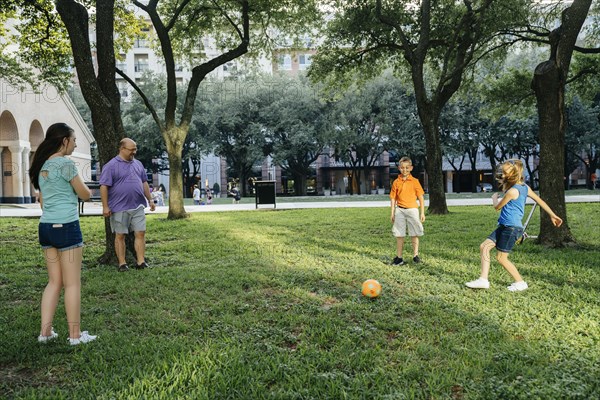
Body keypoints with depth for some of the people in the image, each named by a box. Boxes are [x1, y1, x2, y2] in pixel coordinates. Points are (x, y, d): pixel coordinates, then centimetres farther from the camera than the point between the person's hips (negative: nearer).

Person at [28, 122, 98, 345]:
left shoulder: (42, 165, 13)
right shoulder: (65, 163, -12)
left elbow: (42, 199, 19)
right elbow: (85, 194, -5)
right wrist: (84, 189, 18)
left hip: (45, 226, 8)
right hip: (66, 226, -8)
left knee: (54, 281, 14)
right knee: (72, 283, 1)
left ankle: (45, 331, 15)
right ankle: (75, 335, 8)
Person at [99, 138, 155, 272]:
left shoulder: (138, 164, 12)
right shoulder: (111, 166, -7)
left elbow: (144, 183, 19)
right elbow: (103, 187, -10)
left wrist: (150, 200, 15)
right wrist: (105, 206, -13)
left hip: (138, 206, 5)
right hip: (120, 208, -5)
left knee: (140, 233, 0)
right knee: (120, 236, 4)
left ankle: (141, 262, 5)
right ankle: (122, 263, 12)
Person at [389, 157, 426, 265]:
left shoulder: (415, 181, -1)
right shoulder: (396, 182, 3)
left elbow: (420, 198, 1)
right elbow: (393, 198, 6)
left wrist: (422, 213, -2)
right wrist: (393, 213, 2)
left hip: (412, 210, -1)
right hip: (400, 211, 1)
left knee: (414, 235, 5)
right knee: (399, 235, 6)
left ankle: (415, 255, 16)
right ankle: (399, 257, 13)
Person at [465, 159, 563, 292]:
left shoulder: (512, 191, -18)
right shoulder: (525, 187, 9)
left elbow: (497, 207, -5)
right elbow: (540, 201, 14)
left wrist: (494, 198, 17)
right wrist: (553, 215, 22)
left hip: (511, 228, -9)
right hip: (505, 226, 9)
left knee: (501, 258, 1)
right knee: (484, 246, 5)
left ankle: (520, 283, 15)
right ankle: (483, 280, 5)